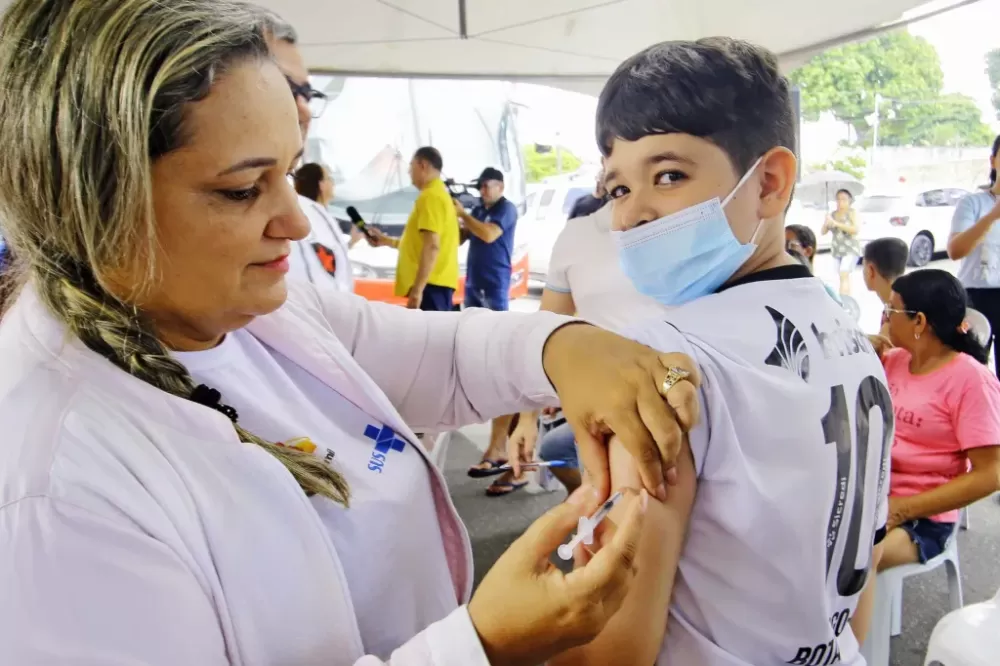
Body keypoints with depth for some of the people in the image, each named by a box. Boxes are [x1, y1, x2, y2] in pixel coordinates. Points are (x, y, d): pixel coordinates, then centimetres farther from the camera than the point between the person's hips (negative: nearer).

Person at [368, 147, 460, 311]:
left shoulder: (430, 196, -10)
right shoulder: (439, 193, 22)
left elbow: (432, 246, -21)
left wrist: (417, 289, -23)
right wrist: (387, 241, 38)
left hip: (431, 285, -11)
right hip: (437, 284, 11)